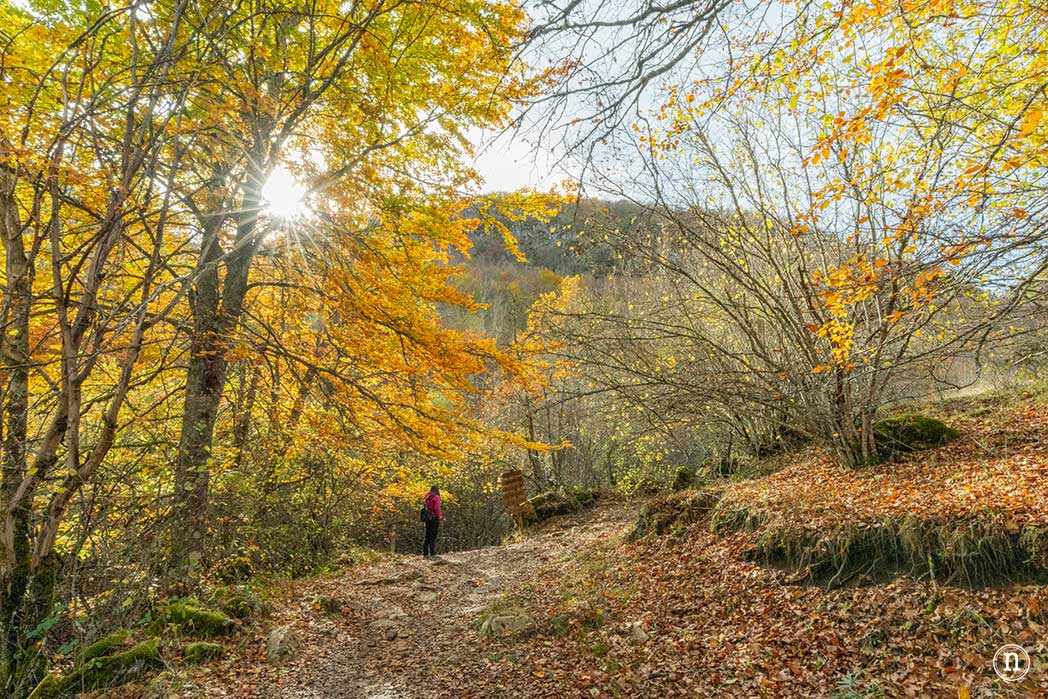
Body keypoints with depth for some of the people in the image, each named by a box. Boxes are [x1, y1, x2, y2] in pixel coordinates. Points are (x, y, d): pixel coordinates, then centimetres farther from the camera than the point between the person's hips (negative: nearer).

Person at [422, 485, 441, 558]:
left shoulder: (427, 497, 12)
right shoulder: (436, 497, -8)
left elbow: (426, 507, 11)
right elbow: (437, 509, -15)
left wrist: (426, 518, 12)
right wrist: (439, 519, -10)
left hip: (427, 518, 7)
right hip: (434, 518, -7)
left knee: (427, 536, 12)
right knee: (433, 536, -6)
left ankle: (425, 553, 15)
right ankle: (433, 553, -8)